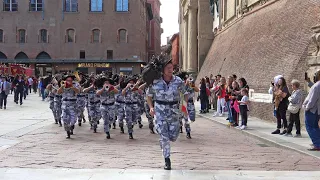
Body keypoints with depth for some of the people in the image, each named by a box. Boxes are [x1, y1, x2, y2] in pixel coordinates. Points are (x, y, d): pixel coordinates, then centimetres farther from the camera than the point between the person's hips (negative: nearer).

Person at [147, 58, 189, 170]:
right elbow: (149, 95, 7)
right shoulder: (155, 82, -7)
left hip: (174, 111, 2)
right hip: (160, 110, -1)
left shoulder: (178, 81, -5)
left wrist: (185, 103, -9)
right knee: (164, 136, -6)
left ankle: (163, 142, 41)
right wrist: (151, 107, -8)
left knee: (173, 137, 4)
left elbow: (185, 93, 9)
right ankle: (167, 160, 10)